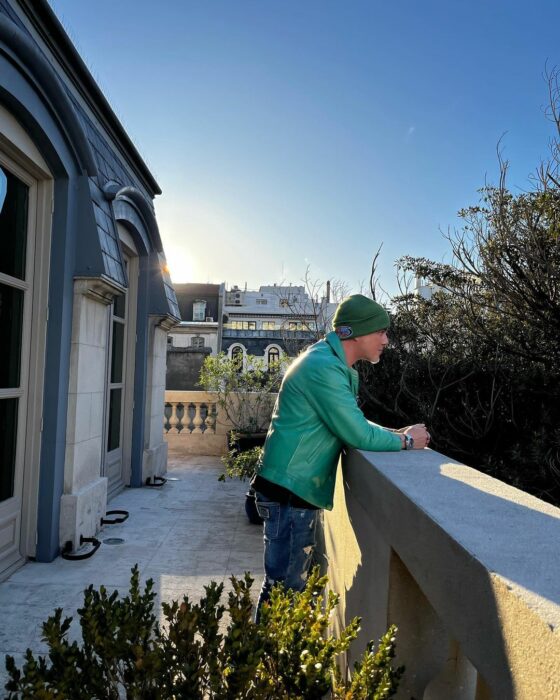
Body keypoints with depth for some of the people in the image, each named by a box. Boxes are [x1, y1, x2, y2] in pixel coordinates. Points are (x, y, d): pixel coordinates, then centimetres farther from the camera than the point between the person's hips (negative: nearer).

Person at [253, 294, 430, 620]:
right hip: (290, 489, -10)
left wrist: (398, 433, 2)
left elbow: (355, 423, 17)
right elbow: (358, 435, -21)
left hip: (301, 489, 10)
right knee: (284, 586, 1)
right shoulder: (324, 367, -21)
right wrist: (405, 441, -5)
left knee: (295, 581, 21)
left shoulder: (340, 367, 12)